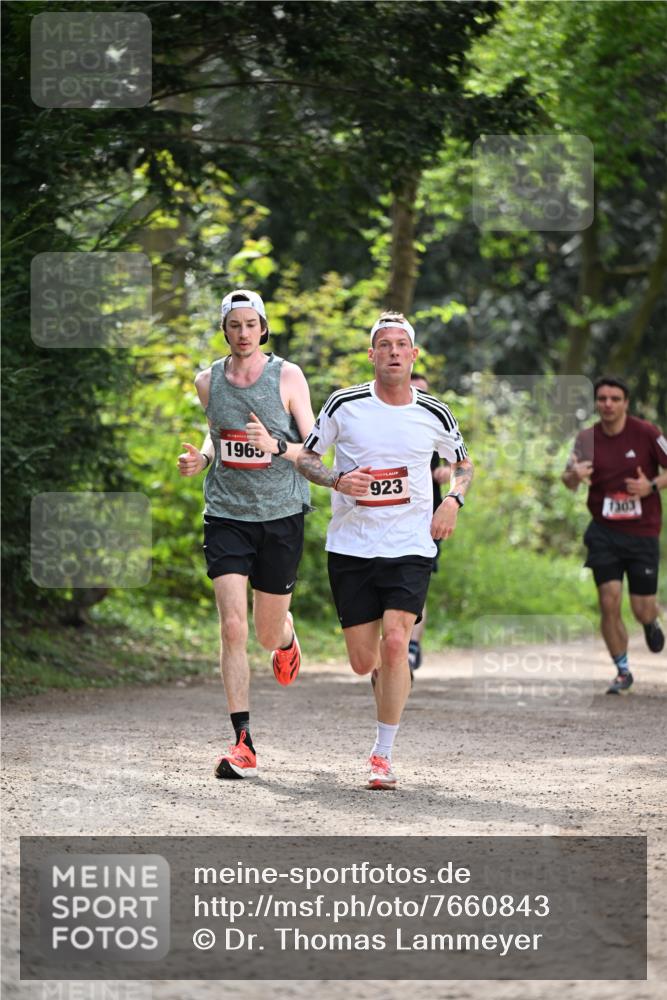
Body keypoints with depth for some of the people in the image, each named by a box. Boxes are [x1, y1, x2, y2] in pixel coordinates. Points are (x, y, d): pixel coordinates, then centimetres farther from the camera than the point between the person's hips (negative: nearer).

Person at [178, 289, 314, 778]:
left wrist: (277, 447, -22)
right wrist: (201, 458, 2)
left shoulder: (288, 377, -5)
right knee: (233, 627, -13)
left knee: (268, 632, 10)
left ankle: (288, 639, 51)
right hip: (226, 514, 1)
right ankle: (243, 743, -12)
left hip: (281, 514, -1)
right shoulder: (208, 381, 3)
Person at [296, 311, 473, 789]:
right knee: (364, 661, 2)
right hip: (351, 548, 1)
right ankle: (391, 675, 42)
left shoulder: (434, 414, 2)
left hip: (410, 548, -1)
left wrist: (454, 500, 0)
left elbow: (464, 463, 19)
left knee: (394, 645, -18)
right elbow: (305, 458, 7)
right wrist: (339, 480, -13)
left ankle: (383, 755, -6)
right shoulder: (345, 405, -2)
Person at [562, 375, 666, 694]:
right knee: (609, 602, -9)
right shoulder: (587, 438, 0)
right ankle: (622, 671, 9)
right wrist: (573, 475, -15)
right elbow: (569, 481, 9)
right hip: (604, 533, 2)